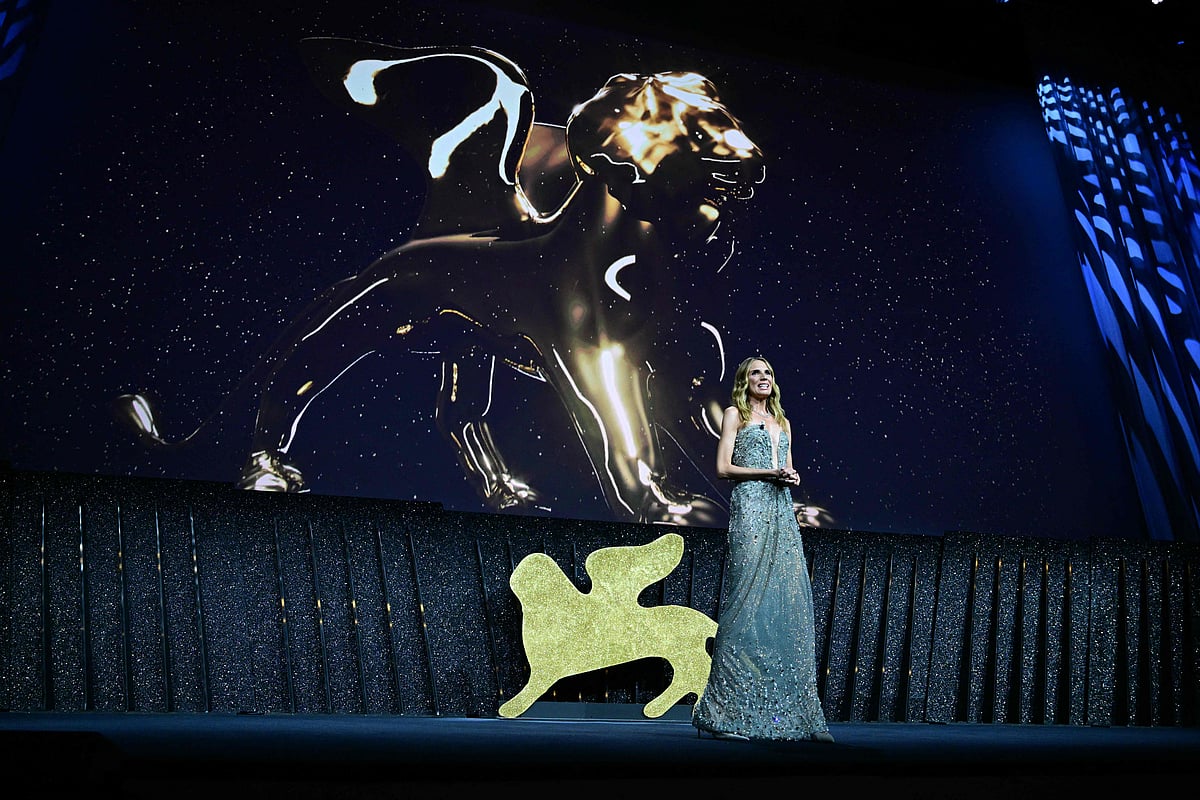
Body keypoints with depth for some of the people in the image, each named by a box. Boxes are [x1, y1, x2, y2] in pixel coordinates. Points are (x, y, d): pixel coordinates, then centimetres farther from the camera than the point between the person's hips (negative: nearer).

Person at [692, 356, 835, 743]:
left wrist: (792, 477, 1)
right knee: (748, 597, -12)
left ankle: (786, 712, 3)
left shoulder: (783, 422, 24)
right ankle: (732, 711, -7)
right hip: (750, 508, -6)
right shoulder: (734, 414, 7)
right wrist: (768, 472, -11)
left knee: (790, 599, -2)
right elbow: (723, 467, -2)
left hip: (782, 509, 6)